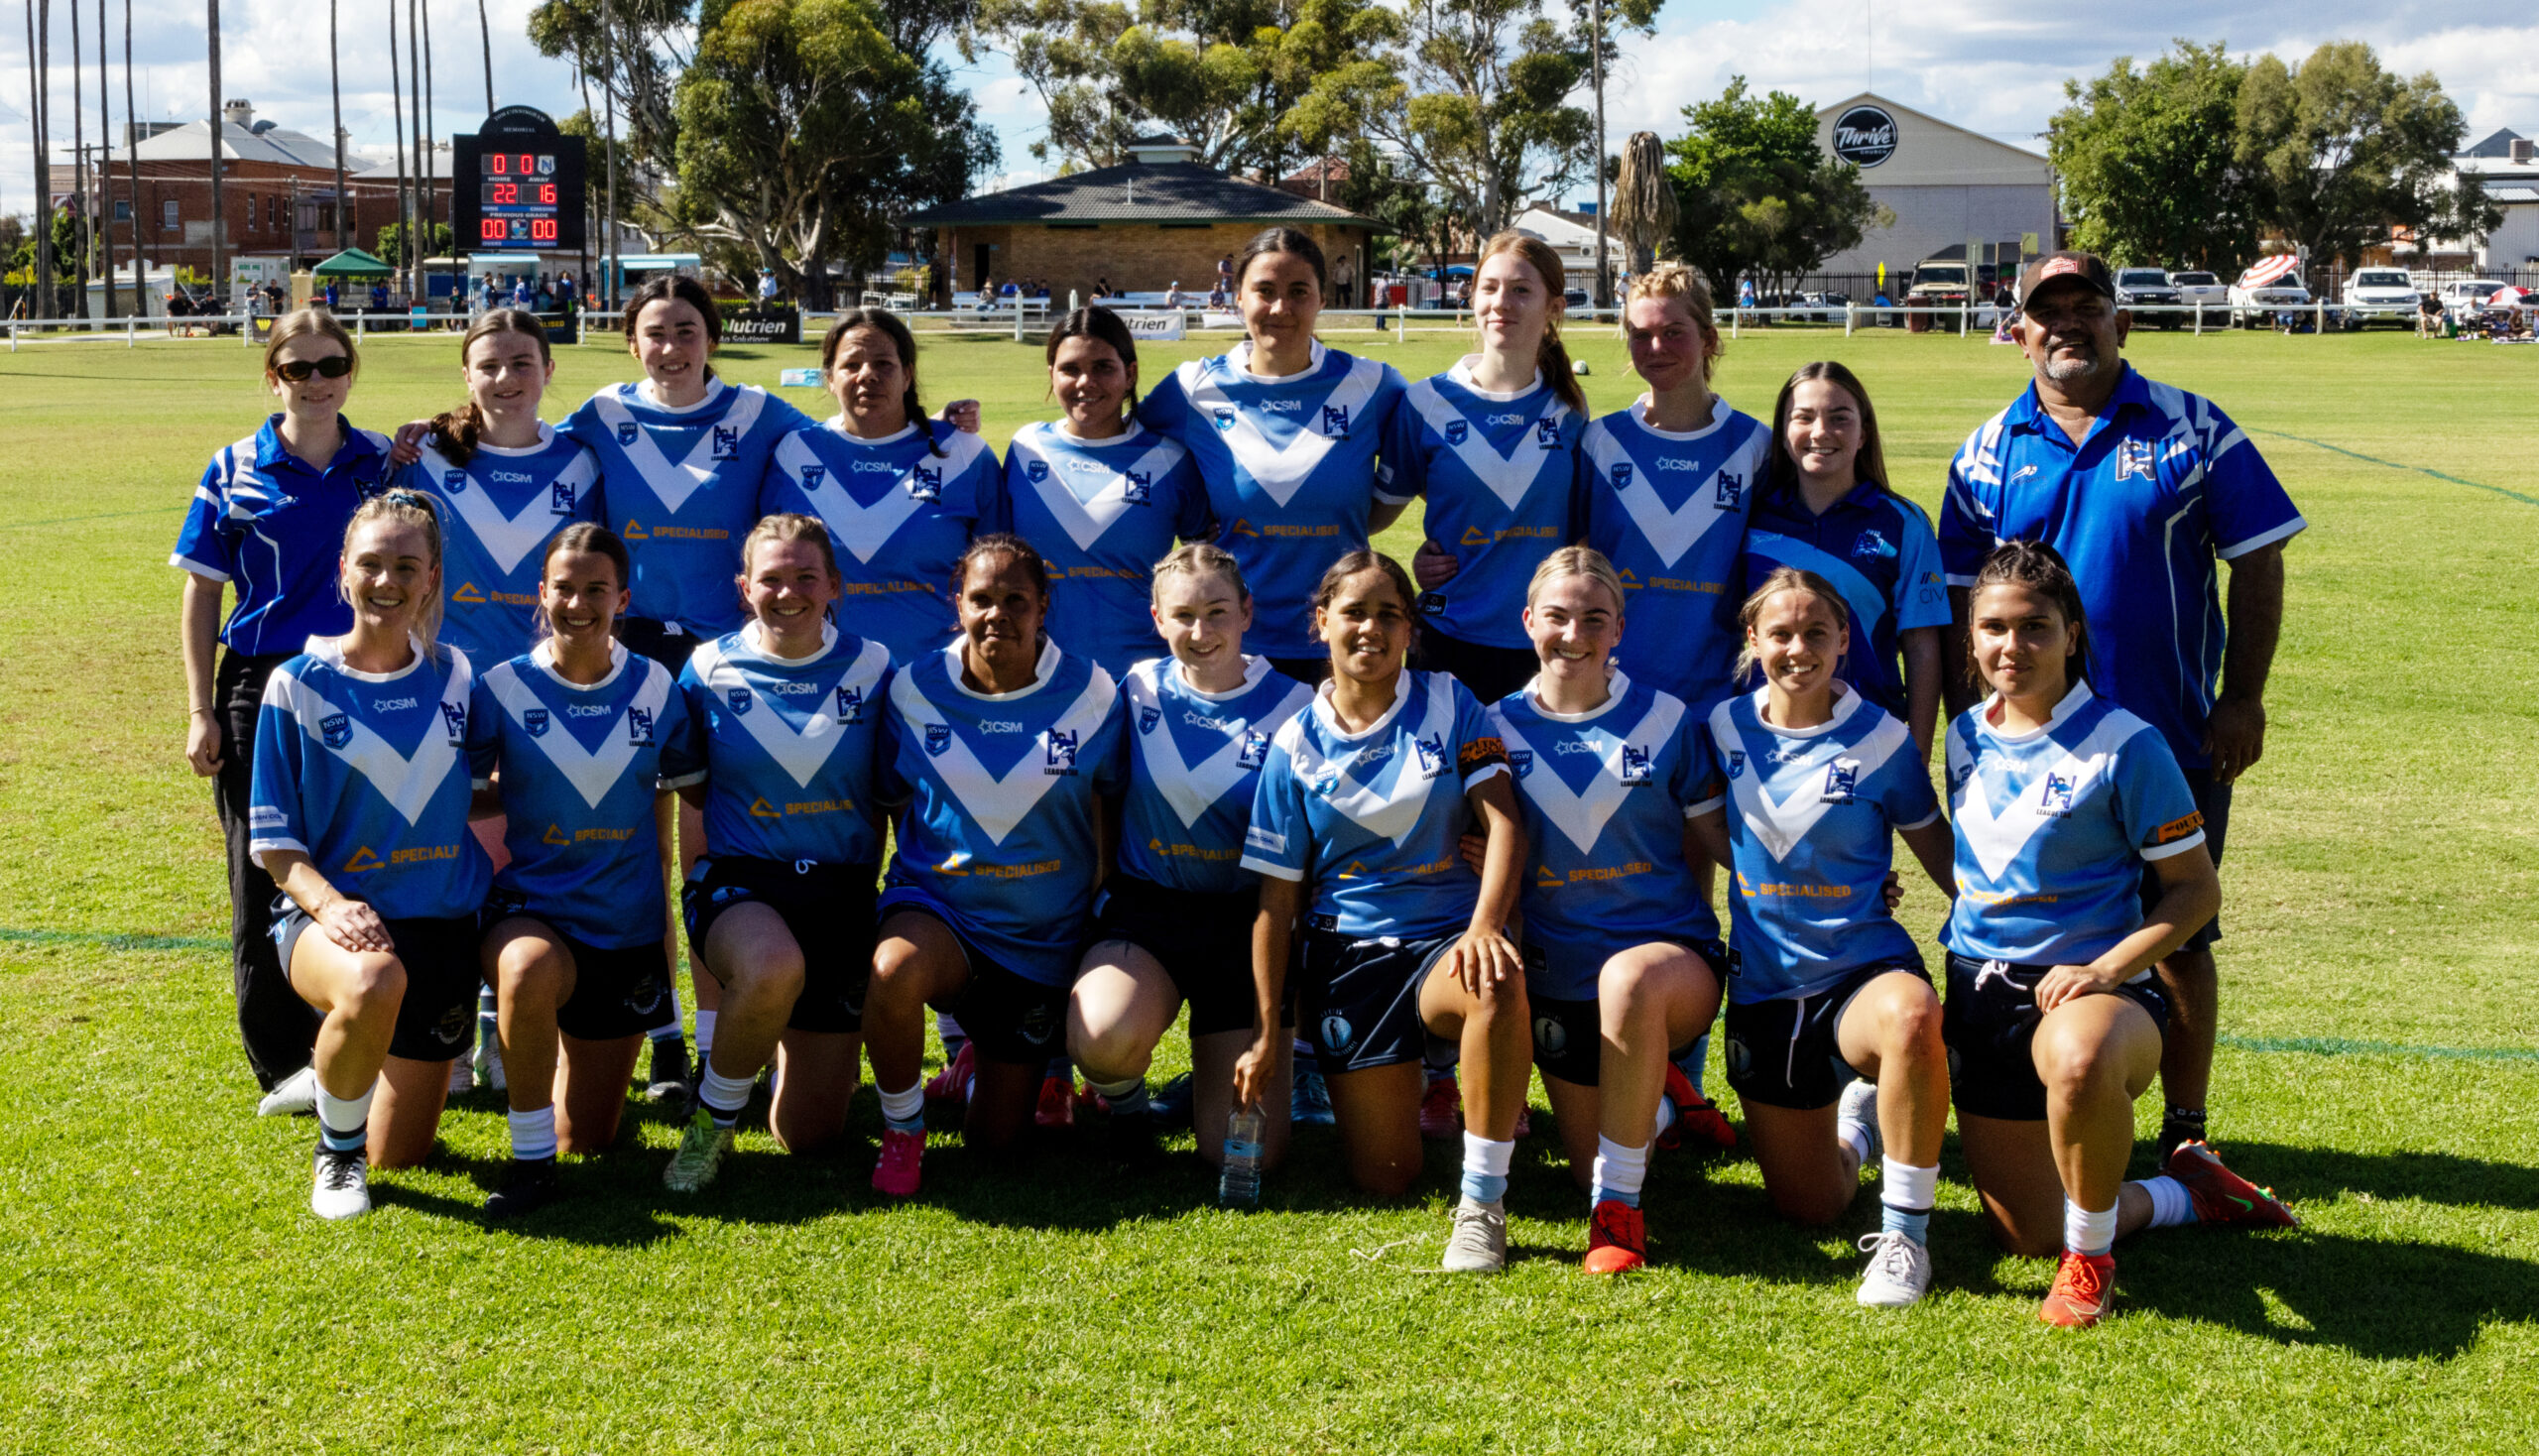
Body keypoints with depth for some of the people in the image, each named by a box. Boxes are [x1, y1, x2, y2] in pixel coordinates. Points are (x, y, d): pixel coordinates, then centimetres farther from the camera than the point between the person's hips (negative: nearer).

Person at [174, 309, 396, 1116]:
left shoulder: (384, 463, 4)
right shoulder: (235, 472, 0)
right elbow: (202, 593, 3)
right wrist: (201, 711, -2)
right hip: (263, 686, -1)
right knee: (265, 878, 2)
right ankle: (283, 1061, 9)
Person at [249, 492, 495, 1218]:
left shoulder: (456, 677, 3)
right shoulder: (299, 686, -6)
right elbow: (274, 838, -6)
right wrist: (328, 904, -23)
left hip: (441, 921, 3)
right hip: (329, 912, -3)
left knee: (402, 1155, 6)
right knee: (374, 984, -42)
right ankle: (337, 1150, -12)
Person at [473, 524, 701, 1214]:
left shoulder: (656, 687, -1)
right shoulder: (502, 687, -7)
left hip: (627, 927, 2)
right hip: (531, 909, -2)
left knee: (589, 1140, 8)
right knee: (528, 969, -42)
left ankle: (572, 1049, 45)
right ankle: (531, 1159, -21)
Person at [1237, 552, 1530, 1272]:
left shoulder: (1447, 704, 2)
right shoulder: (1298, 744, 2)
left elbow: (1502, 821, -7)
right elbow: (1277, 898, 4)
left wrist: (1484, 927, -26)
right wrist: (1266, 1035, 3)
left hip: (1445, 936, -1)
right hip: (1347, 957, 1)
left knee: (1499, 984, -40)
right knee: (1385, 1180, -3)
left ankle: (1482, 1200, -25)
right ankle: (1396, 1091, 35)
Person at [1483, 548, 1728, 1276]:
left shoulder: (1665, 720, -2)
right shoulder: (1499, 727, 1)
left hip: (1672, 954, -3)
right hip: (1558, 977, 3)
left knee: (1630, 978, -40)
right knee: (1591, 1171, 4)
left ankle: (1619, 1204, -25)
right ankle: (1656, 1101, 40)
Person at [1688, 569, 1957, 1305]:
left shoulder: (1881, 738, -6)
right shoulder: (1727, 728, 2)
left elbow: (1937, 850, 0)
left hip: (1865, 968, -3)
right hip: (1764, 983, 3)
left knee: (1911, 1016, -42)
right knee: (1809, 1208, 6)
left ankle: (1904, 1231, -23)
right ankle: (1857, 1119, 43)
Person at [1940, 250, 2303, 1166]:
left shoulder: (2193, 431, 0)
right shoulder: (1989, 454, 5)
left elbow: (2257, 564, 0)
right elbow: (1960, 603, 8)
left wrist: (2243, 700, -6)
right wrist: (1966, 728, 2)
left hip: (2175, 744, -1)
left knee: (2178, 938, 6)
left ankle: (2186, 1131, 18)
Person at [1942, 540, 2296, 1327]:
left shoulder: (2123, 746, -11)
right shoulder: (1967, 736, 6)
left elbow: (2197, 887, -9)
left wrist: (2105, 970, -20)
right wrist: (1969, 930, 8)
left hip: (2086, 987, -6)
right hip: (1981, 994, 6)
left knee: (2080, 1060, -45)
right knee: (2027, 1237, 6)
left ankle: (2091, 1257, -17)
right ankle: (2186, 1191, 35)